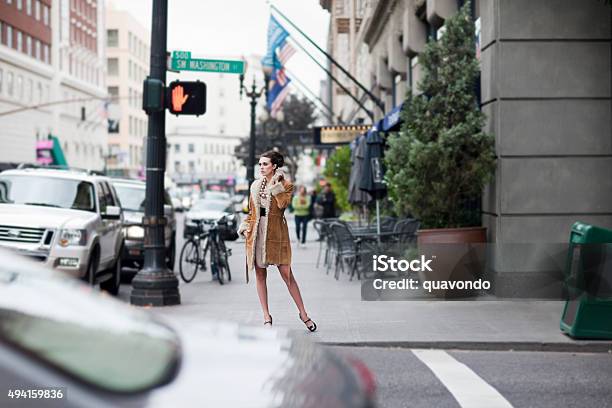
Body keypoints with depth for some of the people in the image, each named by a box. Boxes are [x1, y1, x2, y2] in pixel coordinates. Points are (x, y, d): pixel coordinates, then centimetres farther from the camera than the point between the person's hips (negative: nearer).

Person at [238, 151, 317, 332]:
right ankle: (266, 316, 12)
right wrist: (245, 227, 3)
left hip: (276, 233, -4)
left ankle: (303, 314, 8)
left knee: (287, 274, -3)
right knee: (260, 275, 4)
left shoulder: (286, 185, -1)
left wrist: (275, 186, -15)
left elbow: (282, 204, -20)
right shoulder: (255, 185, 11)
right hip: (256, 233, 4)